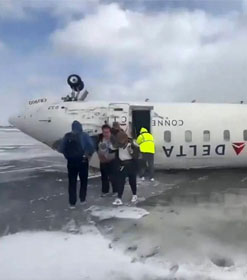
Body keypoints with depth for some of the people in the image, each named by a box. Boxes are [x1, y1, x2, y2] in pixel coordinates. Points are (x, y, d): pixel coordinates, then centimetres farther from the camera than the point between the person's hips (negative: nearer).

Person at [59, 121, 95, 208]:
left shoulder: (67, 136, 0)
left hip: (71, 162, 1)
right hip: (83, 161, -1)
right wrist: (89, 155, 0)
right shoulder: (84, 135, -4)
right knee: (84, 180, 17)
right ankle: (82, 199, 21)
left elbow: (62, 149, -1)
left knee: (72, 182, 9)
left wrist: (68, 156, 11)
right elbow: (91, 146, -13)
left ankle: (72, 203, 8)